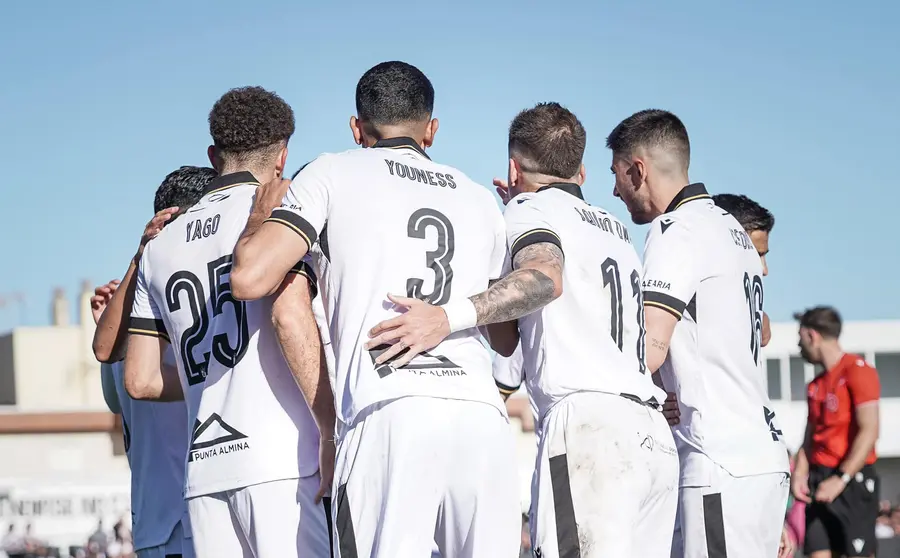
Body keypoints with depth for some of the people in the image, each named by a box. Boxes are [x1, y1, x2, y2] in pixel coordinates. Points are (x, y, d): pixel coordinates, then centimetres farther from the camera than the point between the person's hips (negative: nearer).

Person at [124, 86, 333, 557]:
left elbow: (139, 380, 18)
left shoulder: (160, 246, 20)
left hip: (203, 470, 6)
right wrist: (332, 430, -14)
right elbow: (289, 316, -15)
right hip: (279, 463, -6)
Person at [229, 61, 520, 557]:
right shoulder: (480, 201, 27)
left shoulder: (332, 175, 13)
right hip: (482, 411, 4)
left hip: (389, 417, -4)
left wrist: (261, 215, 21)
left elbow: (250, 279, 1)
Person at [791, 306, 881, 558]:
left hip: (853, 479, -7)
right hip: (819, 479, 7)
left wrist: (841, 478, -20)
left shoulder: (857, 370, -6)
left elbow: (869, 432, -15)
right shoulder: (816, 385, 17)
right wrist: (800, 474, -1)